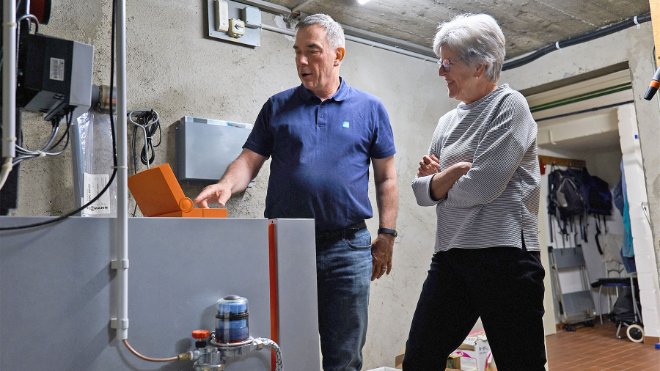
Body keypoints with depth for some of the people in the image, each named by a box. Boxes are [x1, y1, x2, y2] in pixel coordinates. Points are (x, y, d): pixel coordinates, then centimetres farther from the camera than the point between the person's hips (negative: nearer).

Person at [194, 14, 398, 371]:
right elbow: (249, 160, 4)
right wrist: (226, 185, -17)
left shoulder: (370, 109, 7)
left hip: (348, 248, 0)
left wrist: (386, 235, 2)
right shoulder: (278, 106, 9)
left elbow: (386, 177, 7)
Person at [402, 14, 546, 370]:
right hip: (450, 255, 6)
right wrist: (455, 170, -8)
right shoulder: (448, 120, 15)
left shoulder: (509, 105, -4)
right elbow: (421, 191, 9)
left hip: (502, 254, -6)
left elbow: (481, 187, -17)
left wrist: (438, 184, 1)